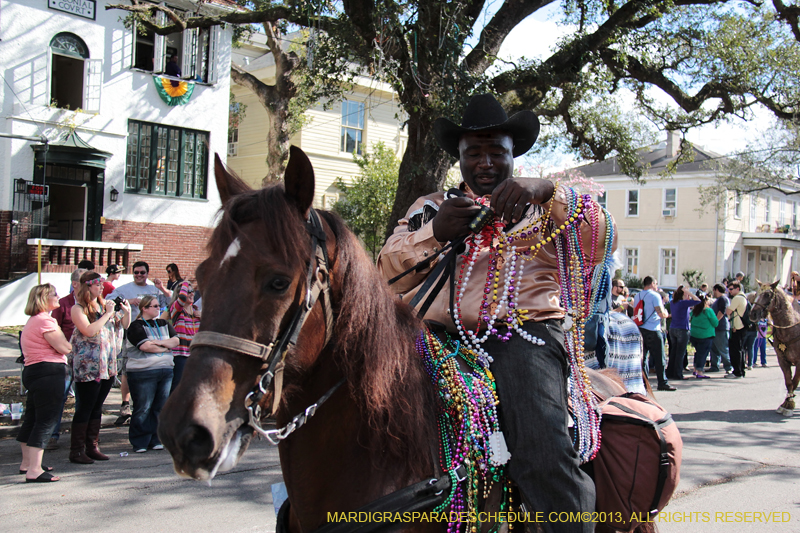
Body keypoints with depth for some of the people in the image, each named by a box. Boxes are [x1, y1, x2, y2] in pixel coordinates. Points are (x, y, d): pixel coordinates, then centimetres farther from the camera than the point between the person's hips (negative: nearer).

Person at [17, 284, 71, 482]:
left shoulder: (33, 320, 20)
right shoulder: (45, 320, -14)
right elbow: (64, 348, -17)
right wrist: (58, 330, 0)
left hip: (33, 372, 11)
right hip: (49, 372, -11)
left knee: (32, 418, 19)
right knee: (46, 420, -11)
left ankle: (27, 463, 32)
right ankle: (34, 470, -16)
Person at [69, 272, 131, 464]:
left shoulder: (104, 305, 12)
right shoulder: (78, 309, -7)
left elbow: (124, 325, 20)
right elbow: (89, 331, -22)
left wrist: (126, 311, 2)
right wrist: (108, 313, -17)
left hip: (108, 365, 6)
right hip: (87, 367, -6)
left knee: (97, 408, 12)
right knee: (84, 408, -2)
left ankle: (92, 447, 19)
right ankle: (76, 451, 6)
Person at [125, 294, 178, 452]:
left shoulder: (163, 324, 18)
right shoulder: (136, 326, -2)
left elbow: (175, 340, 7)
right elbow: (146, 346, -14)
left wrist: (159, 342, -8)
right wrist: (166, 347, -1)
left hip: (165, 370, 6)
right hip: (143, 372, -5)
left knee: (161, 407, 4)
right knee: (143, 408, -3)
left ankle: (155, 439, 13)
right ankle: (139, 442, 7)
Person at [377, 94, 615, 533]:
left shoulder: (546, 204, 20)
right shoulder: (430, 208, 24)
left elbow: (603, 241, 1)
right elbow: (388, 275, 9)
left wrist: (548, 193, -14)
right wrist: (434, 233, -10)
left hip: (523, 333, -2)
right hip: (440, 333, 3)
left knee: (544, 459, -27)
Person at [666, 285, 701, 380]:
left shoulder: (673, 303, 8)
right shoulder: (683, 303, -15)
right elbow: (698, 301, -20)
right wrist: (689, 292, -15)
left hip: (672, 329, 7)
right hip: (682, 330, -7)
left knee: (673, 352, 12)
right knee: (680, 354, -2)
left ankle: (670, 373, 14)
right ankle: (678, 374, -1)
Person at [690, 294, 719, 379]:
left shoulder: (694, 311, 5)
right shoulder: (708, 311, -13)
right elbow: (715, 323, -7)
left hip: (694, 335, 6)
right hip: (706, 336, -6)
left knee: (698, 352, 20)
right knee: (703, 353, -1)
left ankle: (695, 369, 25)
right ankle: (699, 372, -2)